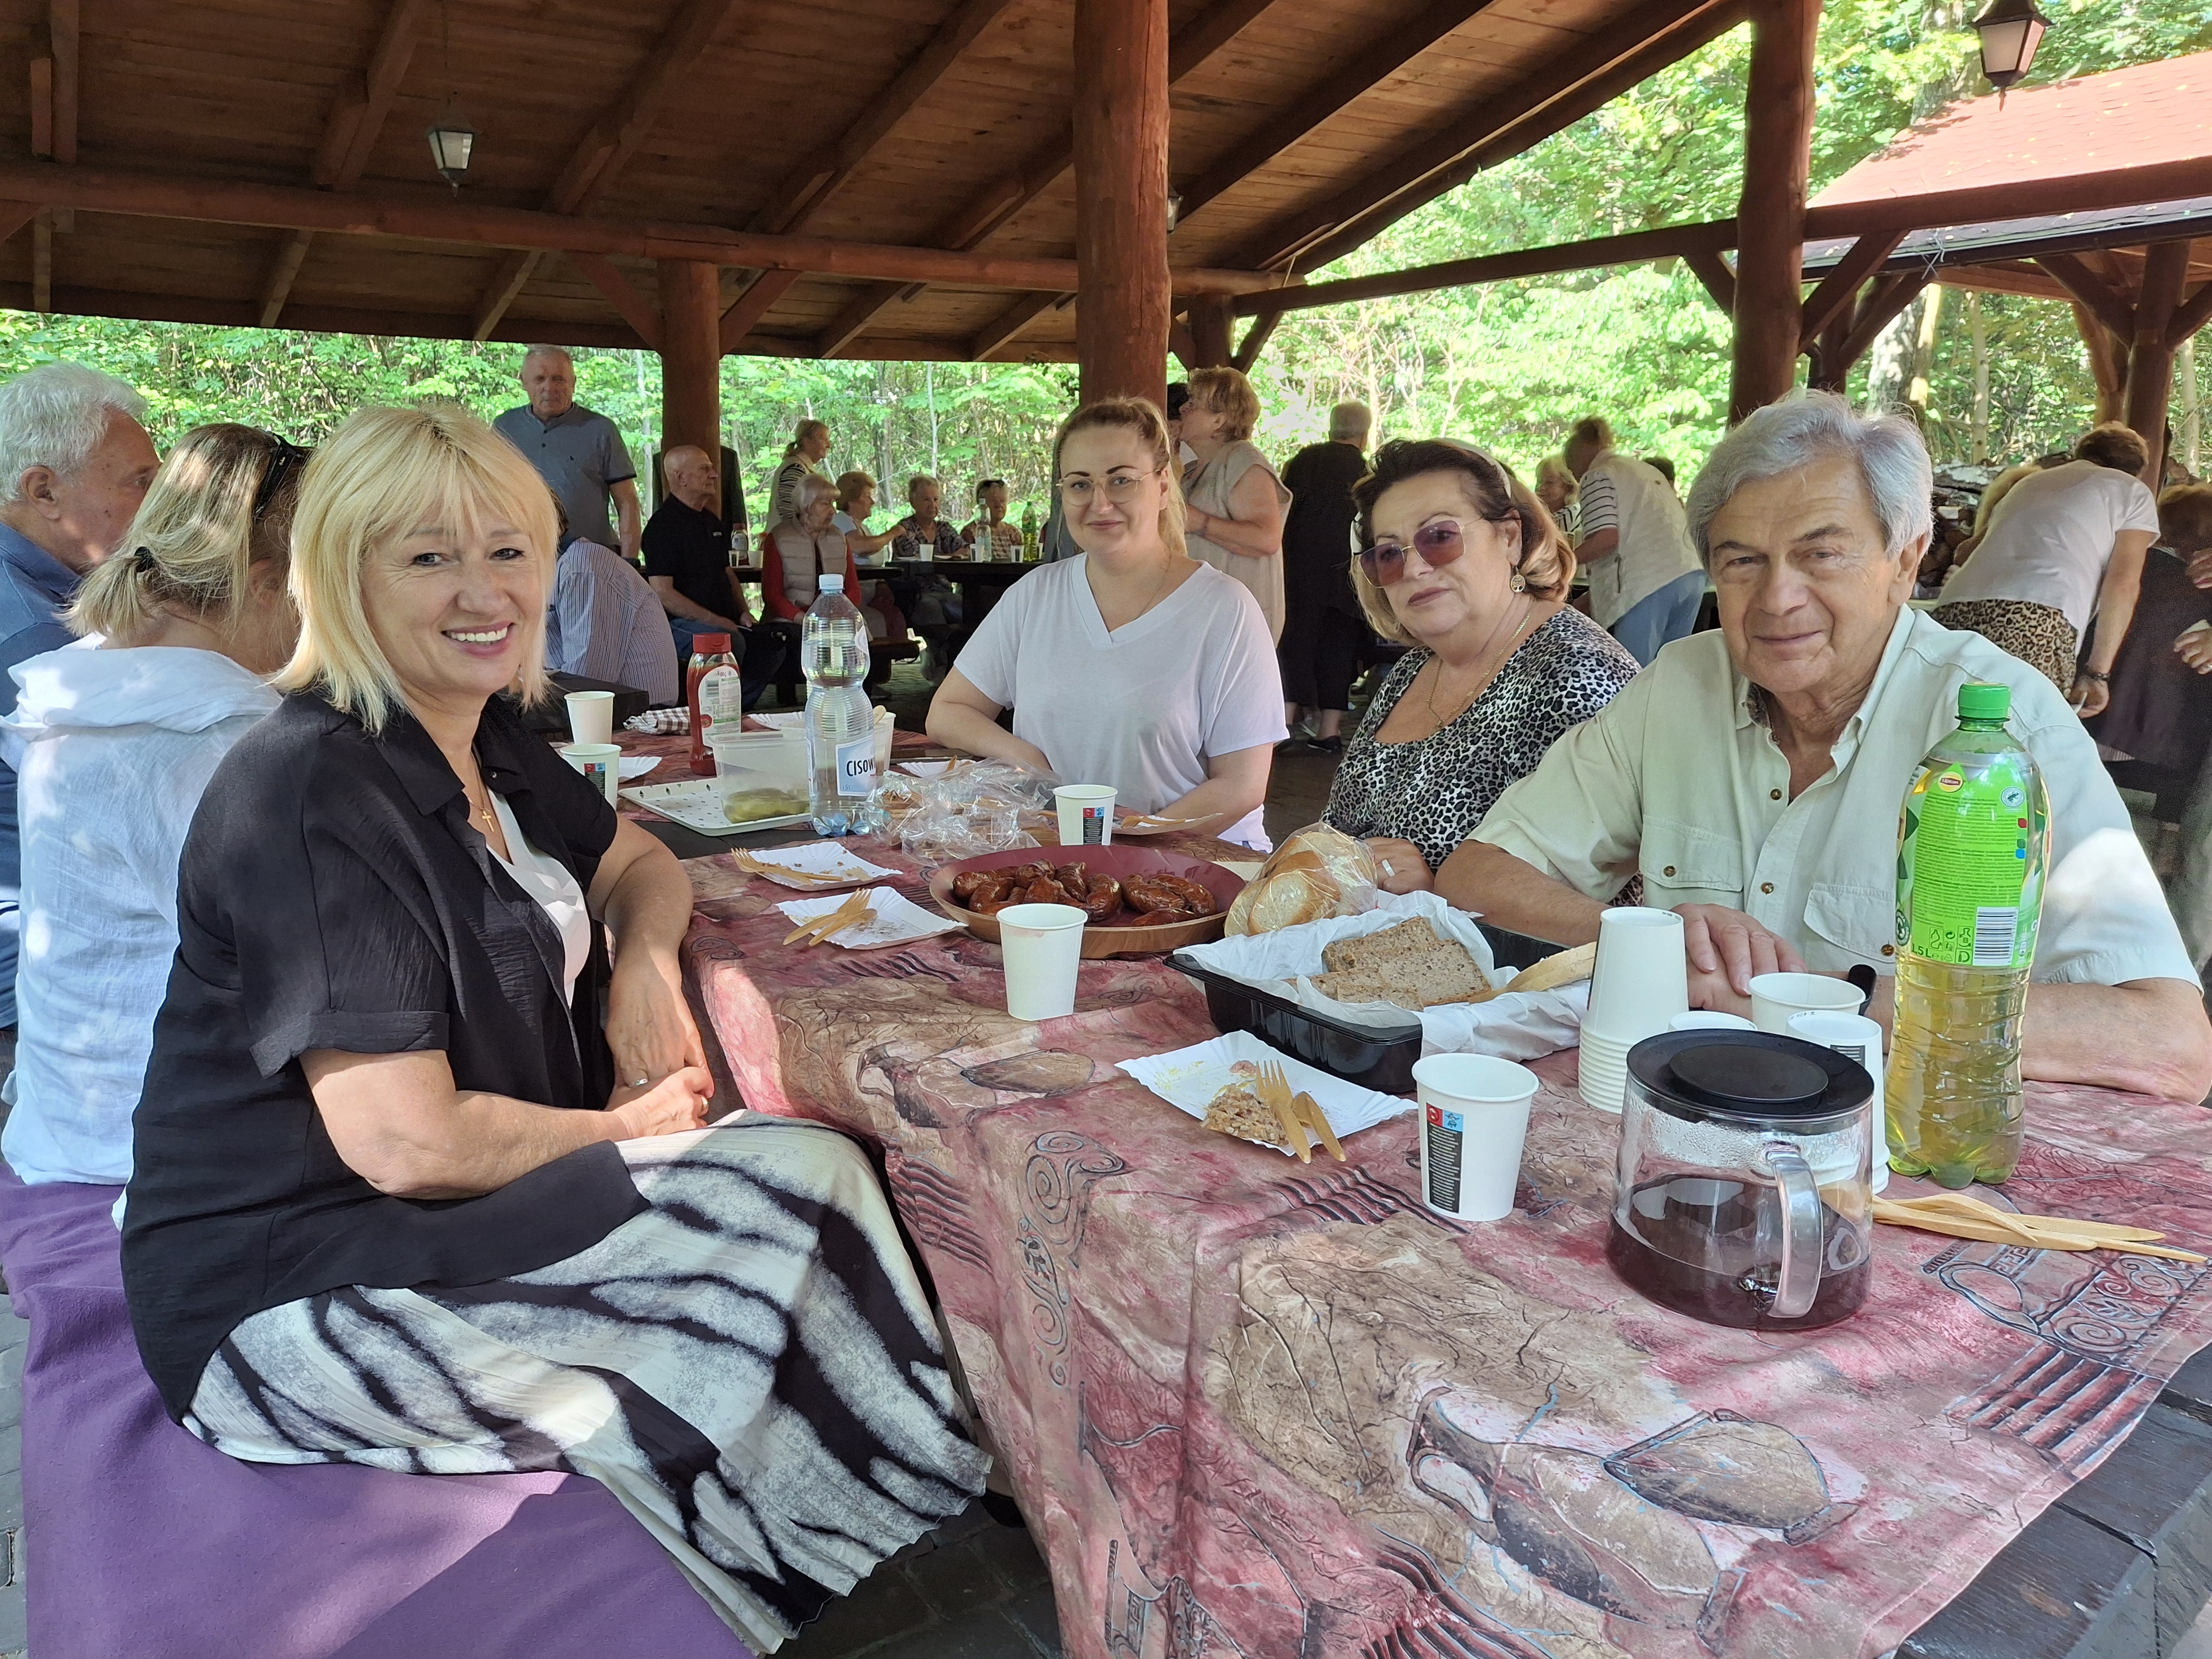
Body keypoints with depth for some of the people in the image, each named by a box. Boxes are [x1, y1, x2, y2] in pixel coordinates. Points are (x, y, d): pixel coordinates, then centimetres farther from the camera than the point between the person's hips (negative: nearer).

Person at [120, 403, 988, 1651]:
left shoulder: (487, 741, 5)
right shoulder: (312, 797, -23)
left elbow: (642, 866, 20)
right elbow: (411, 1145, -26)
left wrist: (647, 963, -3)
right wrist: (627, 1129, -10)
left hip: (442, 1221, 9)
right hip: (290, 1303, -9)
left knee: (803, 1167, -5)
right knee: (804, 1184, -16)